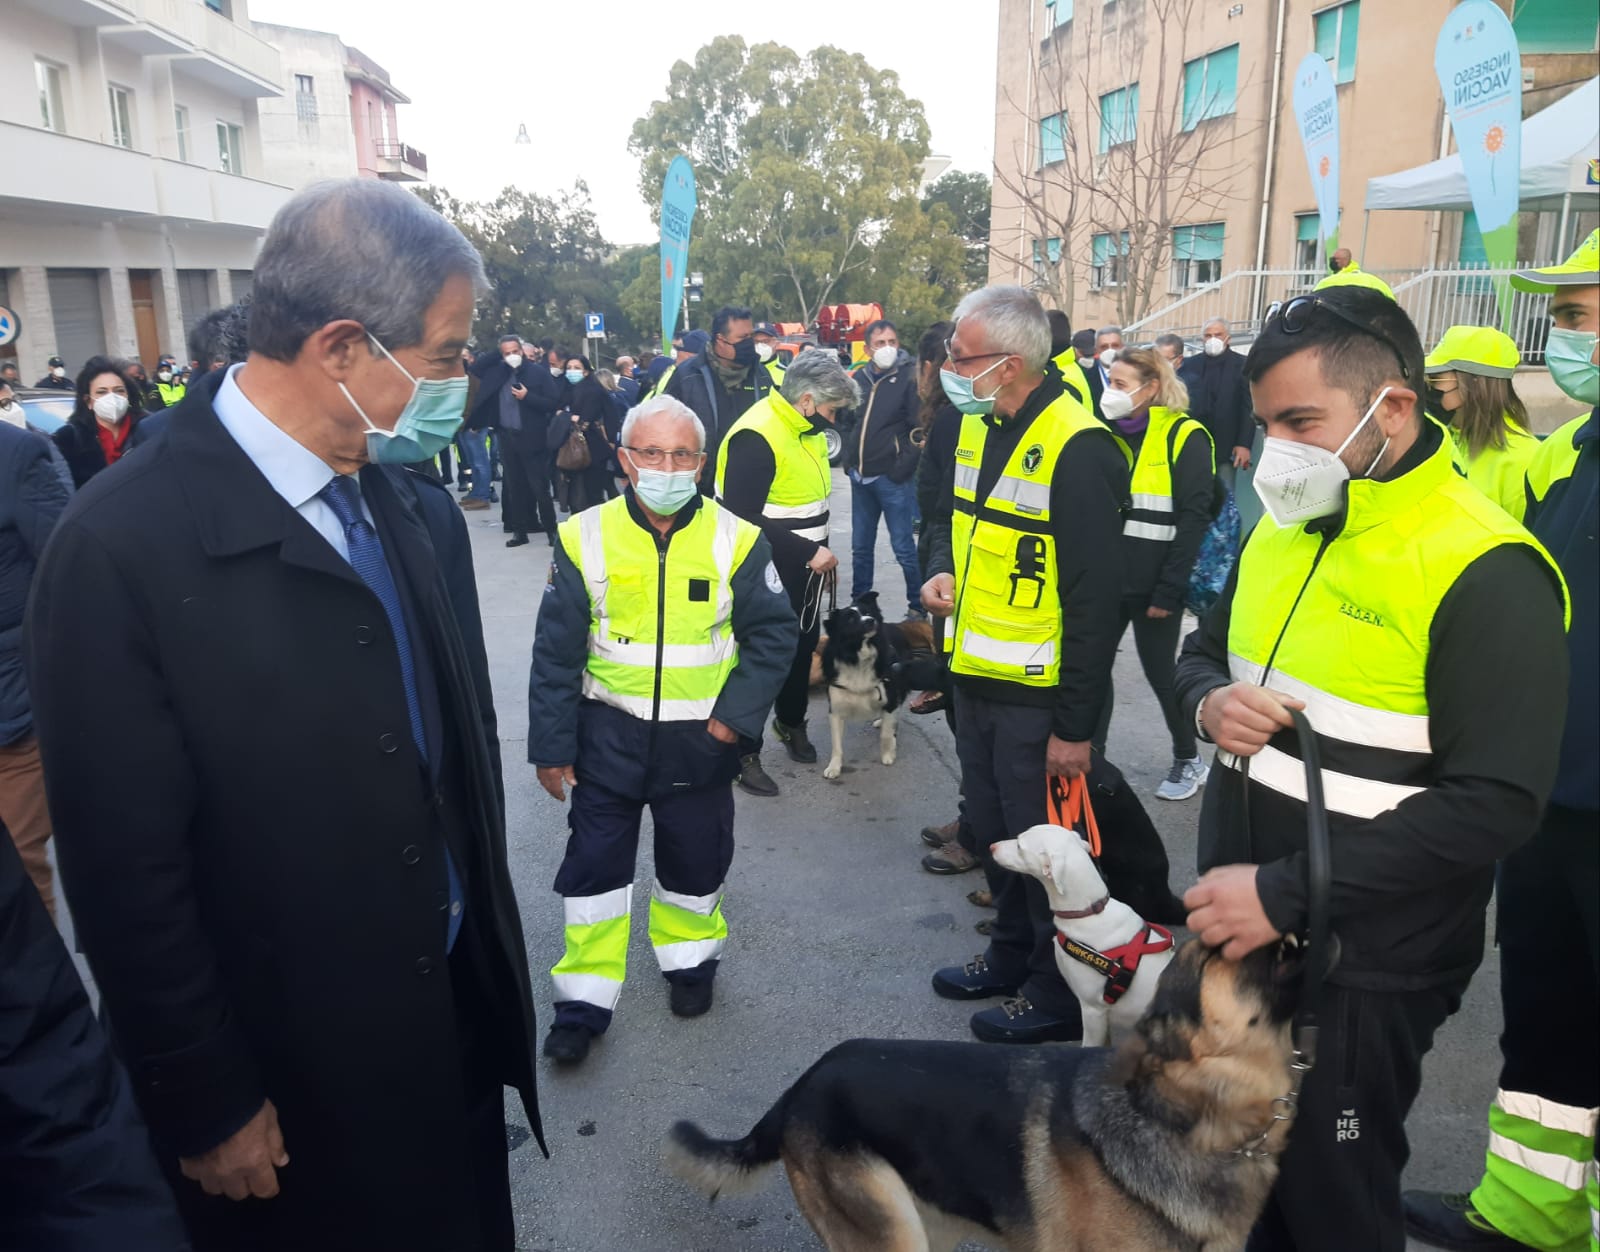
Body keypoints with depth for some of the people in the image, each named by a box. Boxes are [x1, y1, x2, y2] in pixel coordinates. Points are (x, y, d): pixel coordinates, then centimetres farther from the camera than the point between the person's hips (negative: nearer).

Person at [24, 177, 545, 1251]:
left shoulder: (419, 510, -2)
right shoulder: (122, 546, -21)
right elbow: (126, 872, -17)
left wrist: (491, 949, 10)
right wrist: (207, 1108, -9)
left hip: (458, 1007, 6)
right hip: (290, 1083, -5)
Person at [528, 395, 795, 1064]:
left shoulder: (738, 540, -8)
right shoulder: (584, 538, -8)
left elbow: (773, 633, -1)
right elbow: (556, 651, -4)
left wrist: (736, 714, -10)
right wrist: (552, 746, -3)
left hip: (700, 738, 0)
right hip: (608, 732, 0)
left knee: (696, 858, 16)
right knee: (595, 861, 8)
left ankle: (689, 958, 42)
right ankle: (585, 998, 24)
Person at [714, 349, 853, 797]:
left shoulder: (805, 427, 5)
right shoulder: (755, 437, -24)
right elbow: (744, 520, -27)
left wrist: (819, 552, 10)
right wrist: (809, 552, -24)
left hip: (801, 569, 9)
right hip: (764, 573, -9)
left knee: (803, 646, 22)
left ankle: (791, 722, 44)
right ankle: (744, 752, 18)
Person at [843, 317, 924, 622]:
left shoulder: (909, 377, -6)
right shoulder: (860, 377, 11)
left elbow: (919, 429, -11)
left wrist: (903, 467, -16)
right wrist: (849, 460, 11)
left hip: (892, 478, -6)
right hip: (860, 476, 6)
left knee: (904, 547, -3)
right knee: (860, 547, 15)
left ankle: (918, 607, 9)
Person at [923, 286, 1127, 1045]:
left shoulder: (1077, 449, -20)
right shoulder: (977, 428, 6)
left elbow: (1095, 600, -20)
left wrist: (1074, 725, -19)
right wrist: (940, 570, 0)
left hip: (1037, 696, -8)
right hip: (975, 678, 8)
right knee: (992, 832, 21)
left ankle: (1057, 995, 27)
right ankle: (1012, 955, 42)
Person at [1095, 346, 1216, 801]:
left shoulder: (1184, 437, -8)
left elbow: (1193, 520, -12)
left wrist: (1169, 590, -17)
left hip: (1154, 586, -5)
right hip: (1105, 580, 5)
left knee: (1160, 672, 8)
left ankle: (1189, 759, 28)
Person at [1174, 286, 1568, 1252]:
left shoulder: (1484, 571, -20)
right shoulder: (1282, 528, 5)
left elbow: (1495, 802, -23)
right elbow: (1205, 648, 17)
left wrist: (1283, 894, -25)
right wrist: (1211, 700, -9)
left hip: (1363, 962, -7)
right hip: (1239, 920, 7)